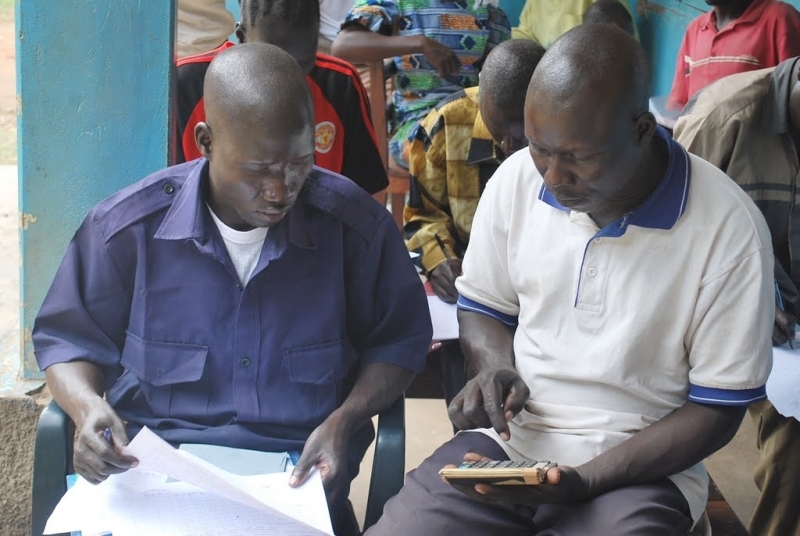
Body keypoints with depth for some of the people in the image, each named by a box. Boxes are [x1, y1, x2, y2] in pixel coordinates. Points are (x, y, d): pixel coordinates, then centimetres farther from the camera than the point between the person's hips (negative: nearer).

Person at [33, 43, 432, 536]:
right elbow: (68, 338, 6)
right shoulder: (128, 226, -6)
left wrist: (345, 419, -11)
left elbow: (399, 339, 7)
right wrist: (87, 406, -16)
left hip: (297, 474, 0)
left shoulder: (356, 224, -5)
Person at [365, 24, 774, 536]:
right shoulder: (516, 180, -5)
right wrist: (498, 372, -9)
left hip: (640, 465, -2)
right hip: (511, 438, 3)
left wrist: (584, 481, -18)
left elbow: (718, 408, -9)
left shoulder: (729, 228, -16)